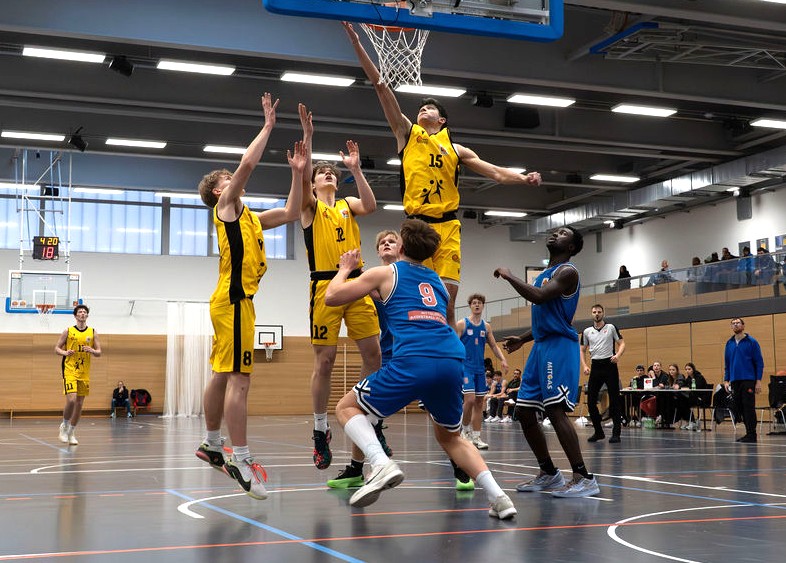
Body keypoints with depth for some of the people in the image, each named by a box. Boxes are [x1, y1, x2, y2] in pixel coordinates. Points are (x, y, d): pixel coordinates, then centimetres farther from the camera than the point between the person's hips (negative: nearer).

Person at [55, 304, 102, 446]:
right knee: (71, 400, -18)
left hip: (84, 373, 3)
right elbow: (57, 348, 4)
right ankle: (64, 426, 6)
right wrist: (65, 352, -16)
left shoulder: (93, 332, 6)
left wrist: (92, 350, -15)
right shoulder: (68, 331, 1)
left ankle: (72, 433, 19)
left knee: (79, 403, 6)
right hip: (70, 370, -3)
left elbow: (99, 353, 7)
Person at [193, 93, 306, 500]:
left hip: (236, 299, 9)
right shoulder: (224, 207, 0)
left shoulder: (250, 218, 23)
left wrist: (297, 173, 16)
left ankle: (211, 445, 25)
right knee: (239, 378, -13)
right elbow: (247, 164, -12)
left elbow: (290, 213, 23)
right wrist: (268, 126, -3)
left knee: (223, 375, 15)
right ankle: (240, 459, -15)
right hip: (233, 298, -9)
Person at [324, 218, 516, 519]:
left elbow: (331, 296, 19)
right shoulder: (437, 280, 29)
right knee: (450, 437, 26)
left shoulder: (384, 273, 15)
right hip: (453, 361, 5)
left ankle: (382, 464, -12)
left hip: (412, 362, -5)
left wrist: (345, 268, 37)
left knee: (347, 408, 14)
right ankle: (498, 497, 8)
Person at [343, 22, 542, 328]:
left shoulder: (456, 150, 16)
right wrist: (356, 42, 4)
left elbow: (496, 173, 13)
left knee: (447, 304, -3)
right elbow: (380, 84, 8)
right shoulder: (407, 133, 13)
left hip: (448, 226, 1)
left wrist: (523, 178, -8)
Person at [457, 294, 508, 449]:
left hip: (480, 368, 5)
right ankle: (465, 429, 4)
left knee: (479, 402, 5)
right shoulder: (462, 324, -3)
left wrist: (502, 359, -2)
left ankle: (475, 437, 10)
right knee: (470, 399, -17)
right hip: (465, 367, -5)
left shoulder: (486, 326, 10)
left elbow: (493, 346, 15)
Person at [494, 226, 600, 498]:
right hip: (541, 345, 10)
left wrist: (509, 276, -13)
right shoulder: (544, 274, 22)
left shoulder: (567, 271, -7)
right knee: (524, 412, 8)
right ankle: (548, 474, 19)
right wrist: (522, 339, 19)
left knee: (555, 410, -17)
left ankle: (584, 478, -14)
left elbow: (539, 297, -23)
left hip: (559, 345, -10)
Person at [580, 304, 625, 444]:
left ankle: (616, 433, 0)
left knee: (614, 400, -4)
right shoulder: (587, 331, 12)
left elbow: (621, 343, 3)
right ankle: (598, 432, 13)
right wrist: (584, 366, 1)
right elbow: (583, 350, 16)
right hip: (595, 366, 3)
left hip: (610, 365, -3)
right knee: (591, 401, 0)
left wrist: (618, 355, -17)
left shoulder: (611, 327, 5)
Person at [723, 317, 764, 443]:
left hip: (748, 380, -5)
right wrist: (726, 380, 8)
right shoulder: (729, 343, 12)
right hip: (735, 381, 5)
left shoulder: (752, 342, -2)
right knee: (739, 408, 7)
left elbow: (759, 362, -4)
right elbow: (727, 363, 16)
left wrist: (758, 381, -11)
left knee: (749, 407, -6)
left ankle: (751, 435, -1)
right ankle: (749, 432, 17)